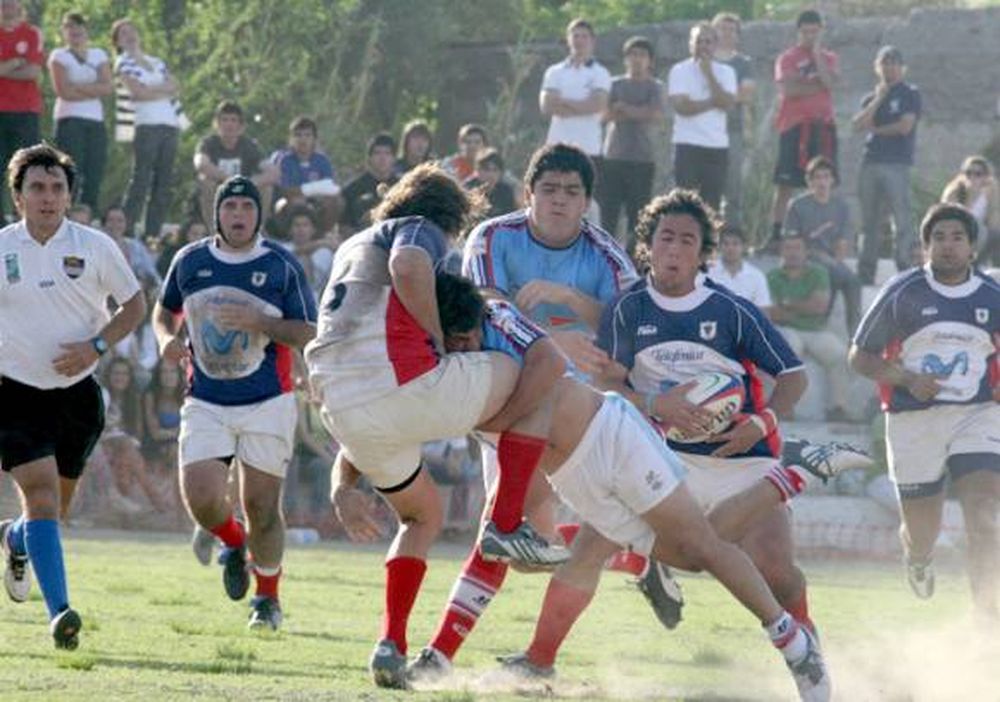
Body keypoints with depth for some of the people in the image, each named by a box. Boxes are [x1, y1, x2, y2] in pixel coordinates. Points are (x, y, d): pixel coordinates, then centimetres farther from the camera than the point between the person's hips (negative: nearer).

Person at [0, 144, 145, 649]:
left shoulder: (95, 247, -3)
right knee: (41, 495, -18)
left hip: (78, 393, 2)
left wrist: (96, 345, -9)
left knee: (56, 504, 14)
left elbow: (135, 305, 6)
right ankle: (59, 611, -22)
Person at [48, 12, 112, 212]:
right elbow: (62, 90, -8)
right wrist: (93, 91, -2)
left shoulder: (99, 55, 17)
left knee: (94, 177, -2)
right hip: (70, 120, -4)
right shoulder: (59, 56, 6)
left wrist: (78, 87, -8)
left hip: (96, 121, 4)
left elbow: (107, 87, 2)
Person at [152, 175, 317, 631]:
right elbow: (165, 309, 20)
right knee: (201, 499, -13)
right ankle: (233, 543, 22)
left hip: (268, 404, -2)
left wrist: (259, 322, -21)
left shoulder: (282, 265, -5)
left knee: (261, 505, -3)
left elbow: (309, 334, -6)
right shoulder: (190, 261, 4)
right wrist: (167, 337, -2)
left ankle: (267, 596, 19)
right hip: (206, 404, 2)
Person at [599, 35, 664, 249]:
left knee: (637, 215, -3)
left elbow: (656, 115, -8)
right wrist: (640, 113, -8)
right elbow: (606, 115, 0)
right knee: (608, 212, -4)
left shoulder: (654, 87, 8)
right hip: (614, 157, 1)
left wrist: (624, 108, -4)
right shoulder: (615, 84, 12)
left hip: (643, 159, -1)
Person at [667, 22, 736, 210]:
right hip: (688, 145, -3)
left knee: (712, 206, 1)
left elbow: (727, 103, -7)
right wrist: (713, 102, -6)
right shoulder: (680, 71, 2)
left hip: (718, 146, 3)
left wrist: (709, 74, -8)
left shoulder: (726, 72, 11)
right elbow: (682, 106, -12)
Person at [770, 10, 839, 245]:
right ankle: (775, 235, -1)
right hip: (794, 126, -3)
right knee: (785, 184, -3)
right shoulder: (787, 59, 3)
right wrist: (818, 86, -6)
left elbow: (830, 82, -7)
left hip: (823, 126, 3)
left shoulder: (829, 58, 13)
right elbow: (787, 89, -13)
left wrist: (817, 54, -6)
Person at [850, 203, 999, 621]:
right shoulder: (902, 294, -1)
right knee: (922, 533, 9)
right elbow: (860, 356, 2)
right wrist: (907, 379, -14)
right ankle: (916, 556, 48)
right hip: (914, 421, -1)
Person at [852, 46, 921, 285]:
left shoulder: (910, 94, 5)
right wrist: (878, 99, -3)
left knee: (902, 220, -11)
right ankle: (865, 272, 9)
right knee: (869, 221, 6)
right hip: (870, 163, 5)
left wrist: (875, 128, 3)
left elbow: (905, 126, -8)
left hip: (897, 164, -5)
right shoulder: (870, 98, 19)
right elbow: (858, 124, 3)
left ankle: (906, 271, -12)